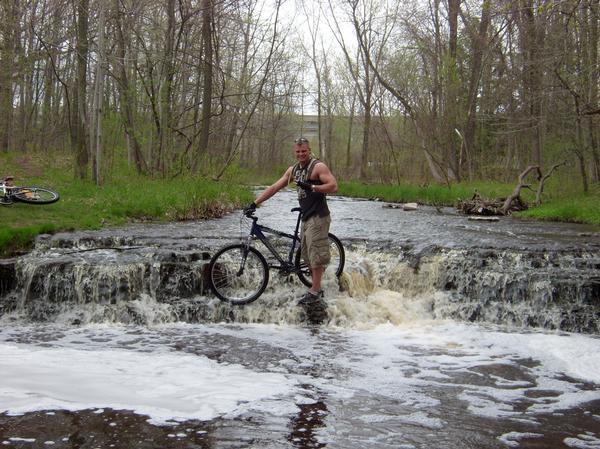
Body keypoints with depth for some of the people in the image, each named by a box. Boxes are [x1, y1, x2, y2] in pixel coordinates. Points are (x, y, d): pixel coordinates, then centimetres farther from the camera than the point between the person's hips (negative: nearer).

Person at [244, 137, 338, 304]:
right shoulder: (293, 170, 13)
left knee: (315, 253, -7)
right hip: (306, 217, 8)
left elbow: (333, 186, -17)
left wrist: (311, 187, -25)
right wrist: (255, 203, 6)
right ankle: (316, 287, 18)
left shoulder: (318, 167, -8)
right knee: (306, 254, 9)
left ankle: (315, 291, -2)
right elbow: (274, 187, 11)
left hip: (318, 217, -8)